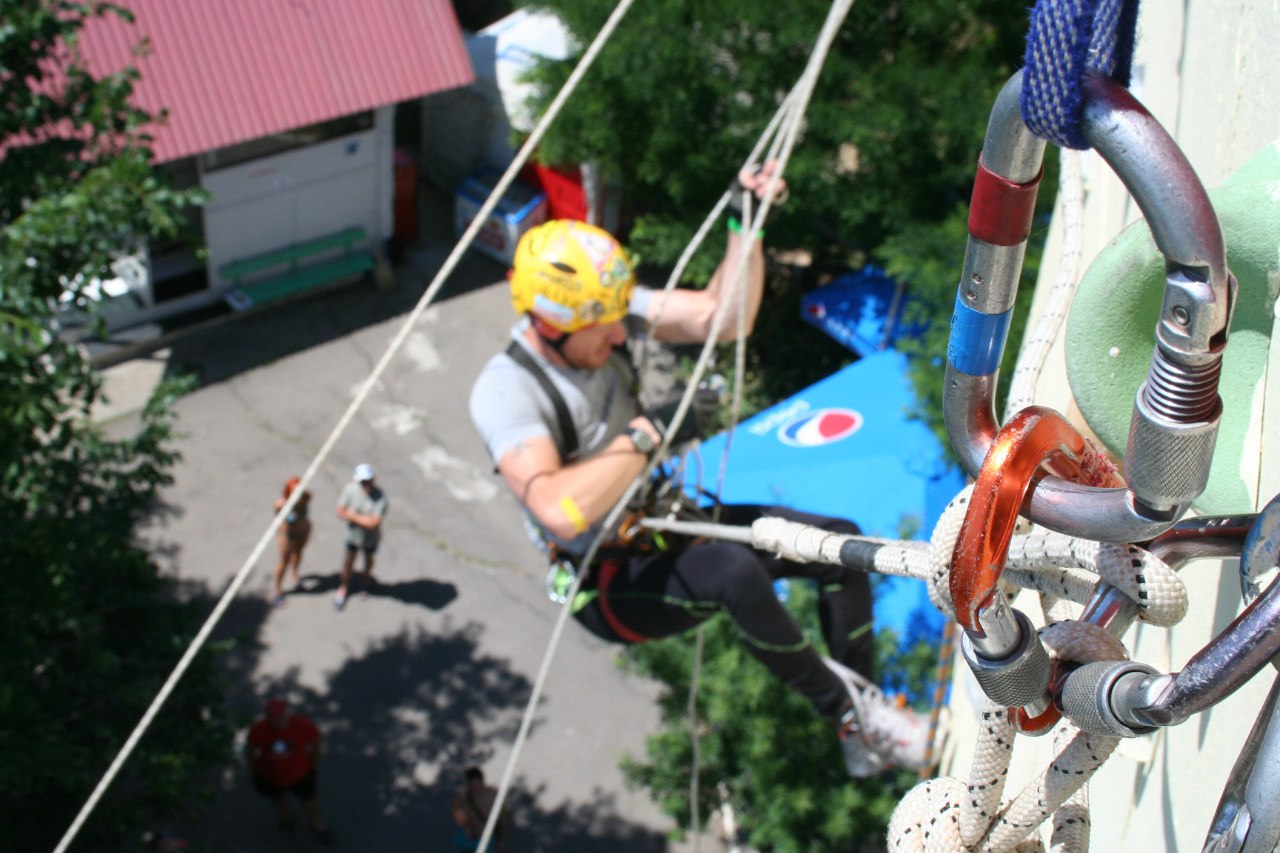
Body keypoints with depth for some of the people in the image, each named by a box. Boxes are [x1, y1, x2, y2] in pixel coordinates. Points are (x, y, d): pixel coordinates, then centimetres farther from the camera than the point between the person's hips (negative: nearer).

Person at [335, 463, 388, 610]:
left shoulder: (380, 497, -34)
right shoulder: (350, 489, -25)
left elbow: (373, 523, -36)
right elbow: (341, 512, -18)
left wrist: (352, 515, -26)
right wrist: (363, 519, -29)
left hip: (370, 537, -1)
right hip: (353, 534, 1)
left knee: (368, 559, 27)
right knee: (348, 562, 19)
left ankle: (366, 578, 59)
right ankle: (343, 587, 47)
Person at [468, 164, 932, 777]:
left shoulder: (602, 309, -6)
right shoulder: (504, 393, -26)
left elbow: (723, 317, -9)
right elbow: (561, 511, -42)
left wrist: (747, 226, -22)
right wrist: (638, 443, -29)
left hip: (663, 525, 8)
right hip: (611, 585, -8)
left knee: (839, 541, 0)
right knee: (734, 570, -37)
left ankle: (862, 737, 8)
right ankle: (844, 706, -14)